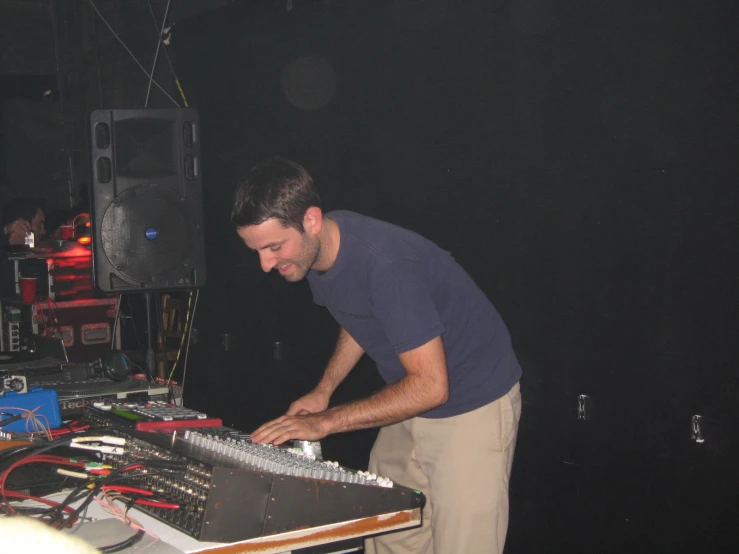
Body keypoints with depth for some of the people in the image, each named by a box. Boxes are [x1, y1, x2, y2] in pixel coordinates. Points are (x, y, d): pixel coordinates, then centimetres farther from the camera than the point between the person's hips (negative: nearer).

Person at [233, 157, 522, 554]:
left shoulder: (386, 264, -32)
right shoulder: (315, 249, -5)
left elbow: (430, 386, -30)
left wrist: (324, 422, -27)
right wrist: (323, 390, 2)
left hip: (472, 406, -8)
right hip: (412, 403, 8)